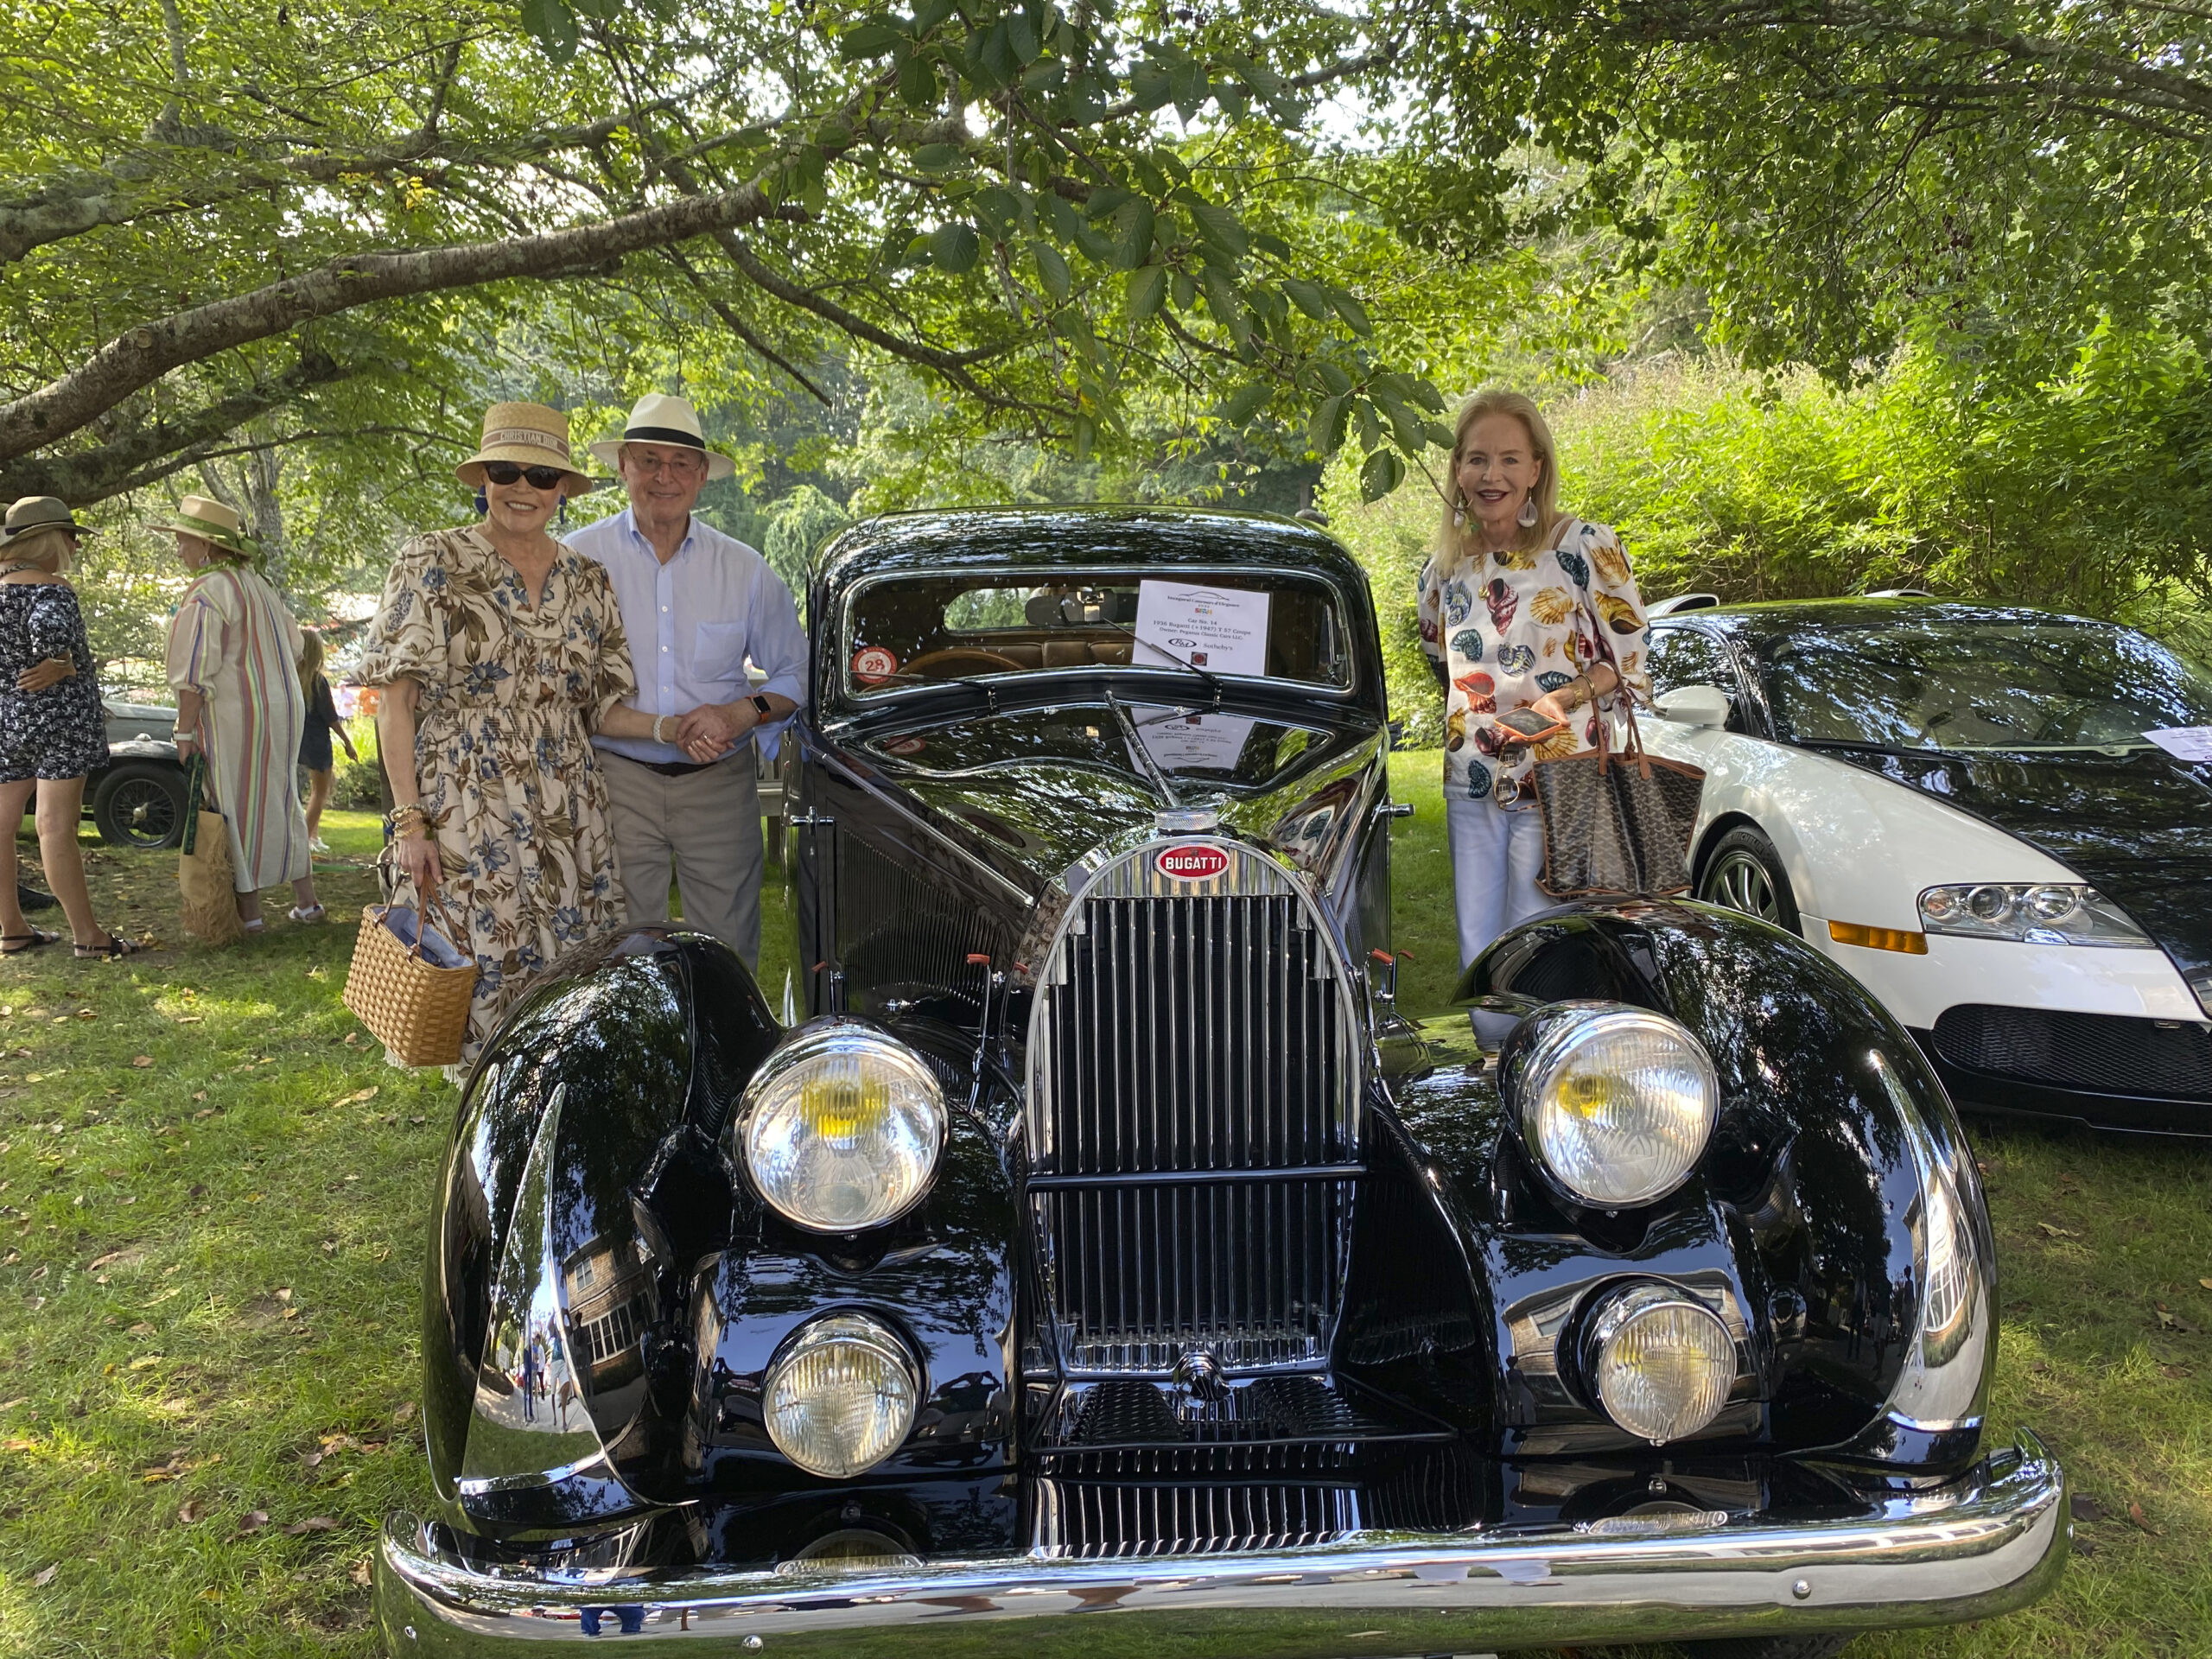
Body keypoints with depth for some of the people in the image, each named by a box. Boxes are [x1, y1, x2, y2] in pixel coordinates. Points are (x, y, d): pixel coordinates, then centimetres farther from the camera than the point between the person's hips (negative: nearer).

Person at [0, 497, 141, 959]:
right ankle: (87, 935, -4)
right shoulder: (50, 589, -13)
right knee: (57, 826, -8)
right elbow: (51, 631, -33)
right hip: (59, 715, -8)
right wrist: (63, 667, -17)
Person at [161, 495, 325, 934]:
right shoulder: (259, 585, 12)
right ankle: (307, 902, 20)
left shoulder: (208, 592, -14)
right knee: (279, 803, 16)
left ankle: (248, 911, 4)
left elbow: (195, 672, -17)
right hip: (281, 711, 8)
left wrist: (184, 732, -14)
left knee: (235, 812, 0)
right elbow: (294, 647, 20)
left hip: (233, 717, -8)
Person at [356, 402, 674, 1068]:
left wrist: (670, 727, -6)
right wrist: (409, 822, -11)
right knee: (488, 985, -3)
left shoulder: (587, 581, 11)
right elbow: (395, 701, -4)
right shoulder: (432, 563, -1)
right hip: (464, 816, -4)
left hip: (570, 821, 4)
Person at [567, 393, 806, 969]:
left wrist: (739, 714, -9)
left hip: (721, 784, 1)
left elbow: (796, 674, 12)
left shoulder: (744, 570, 6)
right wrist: (664, 729, -9)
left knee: (730, 958, 5)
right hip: (618, 781, -1)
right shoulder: (578, 558, 0)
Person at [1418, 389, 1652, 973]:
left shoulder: (1584, 546, -7)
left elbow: (1631, 656, -4)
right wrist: (1469, 716, 10)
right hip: (1471, 786, 5)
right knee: (1475, 956, 9)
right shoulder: (1445, 566, 7)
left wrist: (1567, 696, -20)